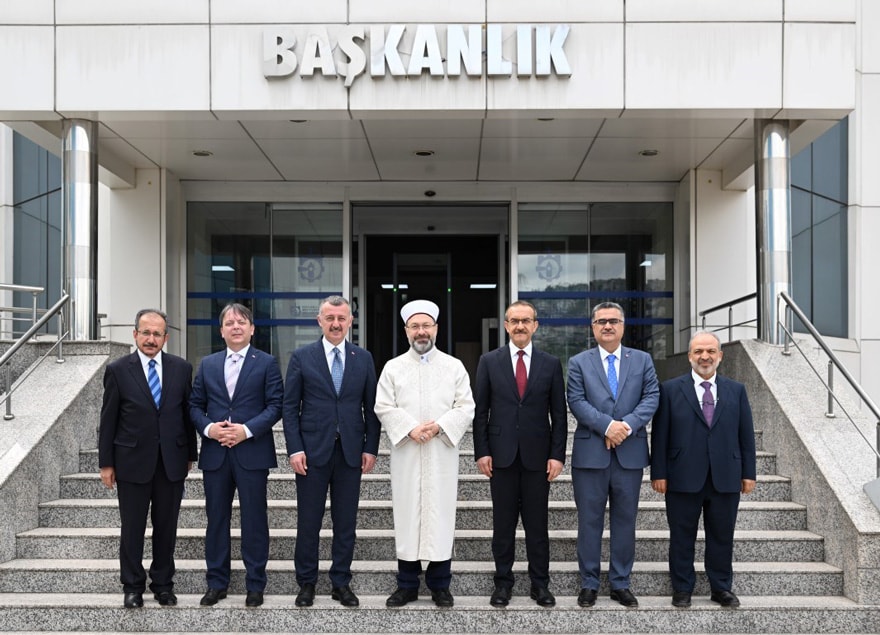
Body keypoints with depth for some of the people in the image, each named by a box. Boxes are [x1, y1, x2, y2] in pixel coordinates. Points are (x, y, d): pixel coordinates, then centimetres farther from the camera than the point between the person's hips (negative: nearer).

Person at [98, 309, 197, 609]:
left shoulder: (182, 368, 2)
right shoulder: (118, 370, -3)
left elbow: (188, 413, 8)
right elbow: (108, 420, -1)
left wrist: (190, 454, 9)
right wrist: (106, 463, -1)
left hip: (172, 461, 2)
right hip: (132, 461, -2)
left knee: (166, 527, 10)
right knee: (132, 528, 7)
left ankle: (163, 583, 23)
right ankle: (133, 586, 21)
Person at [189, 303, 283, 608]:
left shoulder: (266, 363, 2)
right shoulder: (207, 364, 12)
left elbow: (275, 406, -4)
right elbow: (195, 405, 11)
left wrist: (247, 430, -15)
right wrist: (208, 428, -8)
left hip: (252, 452, -3)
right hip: (215, 453, 3)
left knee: (254, 520, 3)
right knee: (216, 518, 9)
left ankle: (255, 584, 14)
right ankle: (216, 583, 21)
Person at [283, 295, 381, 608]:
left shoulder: (363, 358, 7)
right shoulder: (302, 357, 1)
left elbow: (371, 407, 7)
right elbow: (290, 407, -1)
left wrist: (370, 448, 1)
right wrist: (295, 449, -8)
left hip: (351, 452, 2)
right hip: (313, 451, -2)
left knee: (346, 522, 8)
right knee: (308, 522, 5)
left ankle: (341, 582, 19)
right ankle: (306, 583, 18)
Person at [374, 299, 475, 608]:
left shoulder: (454, 366, 6)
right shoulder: (393, 367, 7)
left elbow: (466, 408, 1)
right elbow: (384, 408, 0)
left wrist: (439, 426, -14)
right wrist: (410, 429, -14)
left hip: (442, 454, 0)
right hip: (406, 454, 0)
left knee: (440, 515, 2)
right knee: (407, 515, 3)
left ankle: (440, 585, 13)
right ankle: (407, 585, 13)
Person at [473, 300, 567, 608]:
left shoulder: (551, 363, 4)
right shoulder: (489, 361, 3)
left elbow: (559, 414, 4)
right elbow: (480, 411, 3)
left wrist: (557, 454, -2)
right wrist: (481, 452, -4)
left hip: (537, 455, 0)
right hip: (501, 455, 0)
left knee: (537, 524, 7)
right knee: (503, 523, 7)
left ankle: (540, 583, 18)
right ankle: (503, 582, 18)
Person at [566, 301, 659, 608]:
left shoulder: (643, 360, 9)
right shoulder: (578, 362, 5)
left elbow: (651, 398, 0)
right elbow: (576, 401, -5)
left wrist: (627, 424, -15)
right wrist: (607, 425, -17)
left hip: (630, 453, 1)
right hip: (590, 453, -1)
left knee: (625, 520, 8)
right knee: (589, 521, 5)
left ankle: (621, 583, 19)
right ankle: (589, 583, 15)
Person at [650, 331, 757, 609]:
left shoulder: (736, 390, 9)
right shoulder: (671, 389, 1)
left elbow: (746, 435, 9)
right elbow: (660, 436, -2)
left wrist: (748, 472, 4)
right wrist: (658, 473, -6)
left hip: (726, 479, 2)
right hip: (683, 479, -2)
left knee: (722, 537, 10)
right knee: (682, 537, 7)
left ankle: (722, 588, 24)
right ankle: (682, 589, 19)